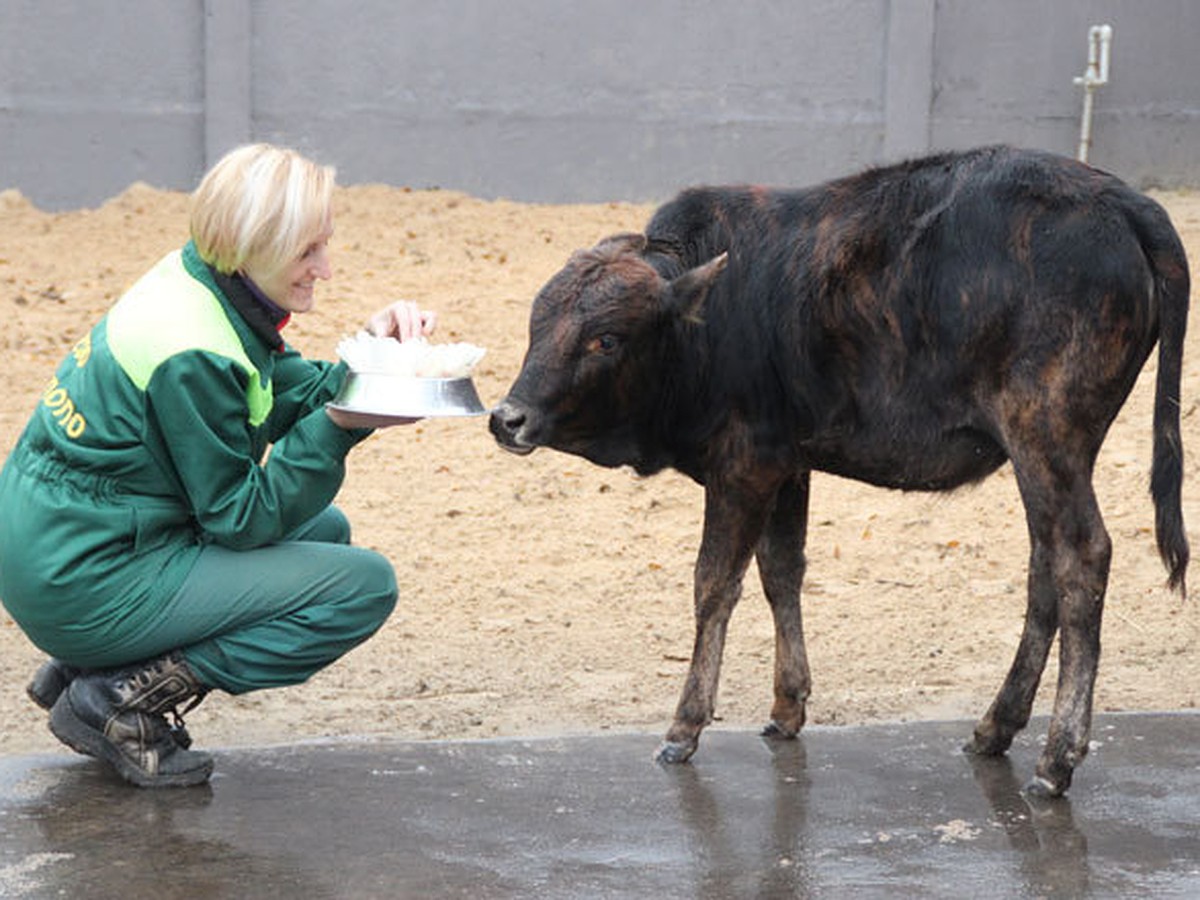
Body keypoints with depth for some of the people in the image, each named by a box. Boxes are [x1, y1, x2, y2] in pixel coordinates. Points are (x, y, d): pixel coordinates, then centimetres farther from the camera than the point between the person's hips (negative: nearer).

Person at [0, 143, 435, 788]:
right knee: (365, 585, -10)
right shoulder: (192, 356, -24)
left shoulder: (196, 279, 3)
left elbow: (288, 395, 12)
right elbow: (239, 517, -17)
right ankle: (121, 699, -8)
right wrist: (338, 427, -22)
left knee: (325, 528, 21)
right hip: (88, 585, -10)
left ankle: (86, 671, 14)